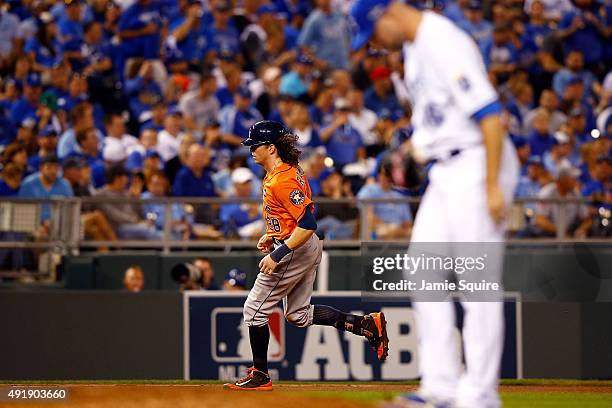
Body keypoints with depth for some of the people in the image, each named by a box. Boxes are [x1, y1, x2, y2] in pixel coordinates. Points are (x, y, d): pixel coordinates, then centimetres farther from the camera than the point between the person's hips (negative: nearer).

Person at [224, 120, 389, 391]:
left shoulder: (282, 181, -23)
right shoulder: (291, 170, 9)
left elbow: (307, 225, -29)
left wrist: (278, 254, -29)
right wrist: (272, 235, 18)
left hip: (295, 251, -11)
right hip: (309, 249, 11)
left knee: (255, 308, -1)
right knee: (298, 314, 19)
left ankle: (260, 376, 7)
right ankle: (366, 324, 13)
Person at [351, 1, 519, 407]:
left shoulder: (444, 42, -17)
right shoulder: (414, 48, 14)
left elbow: (489, 112, -22)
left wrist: (493, 186, -24)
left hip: (476, 166, -10)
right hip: (444, 172, 10)